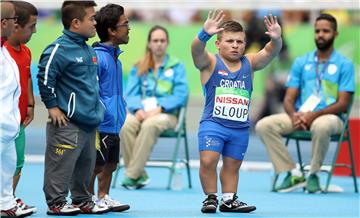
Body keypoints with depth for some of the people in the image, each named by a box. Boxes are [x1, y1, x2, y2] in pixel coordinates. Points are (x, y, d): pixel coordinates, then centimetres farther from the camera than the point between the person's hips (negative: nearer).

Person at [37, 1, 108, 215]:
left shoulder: (89, 50, 14)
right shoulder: (60, 49, -15)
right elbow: (45, 78, -19)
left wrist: (96, 105, 24)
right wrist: (52, 106, -15)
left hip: (89, 121, 9)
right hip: (68, 121, -9)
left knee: (86, 162, 16)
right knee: (62, 163, -5)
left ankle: (82, 200, 27)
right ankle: (56, 203, 3)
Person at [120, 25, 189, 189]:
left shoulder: (177, 67, 9)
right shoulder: (139, 68, 17)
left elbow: (181, 95, -2)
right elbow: (130, 94, 9)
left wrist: (159, 108, -16)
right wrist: (139, 109, -13)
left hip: (166, 114, -2)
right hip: (141, 112, 3)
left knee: (150, 125, -38)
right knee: (125, 124, -33)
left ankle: (132, 175, -36)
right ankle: (140, 175, -28)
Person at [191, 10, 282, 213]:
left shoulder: (249, 64, 7)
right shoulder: (210, 63, -4)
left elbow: (270, 52, -6)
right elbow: (197, 50, -24)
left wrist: (276, 39, -29)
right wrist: (205, 34, -45)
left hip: (240, 127, 4)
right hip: (213, 122, -4)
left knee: (232, 166, 12)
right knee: (208, 160, -16)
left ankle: (229, 200, 25)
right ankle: (211, 197, 1)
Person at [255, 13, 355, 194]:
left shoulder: (344, 65, 2)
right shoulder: (301, 62, 14)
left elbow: (342, 104, -6)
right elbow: (289, 99, 9)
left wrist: (314, 115, -20)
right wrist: (294, 115, -15)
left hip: (328, 116, -4)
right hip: (300, 116, 4)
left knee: (321, 126, -41)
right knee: (263, 126, -20)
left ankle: (313, 174, -19)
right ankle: (292, 173, -16)